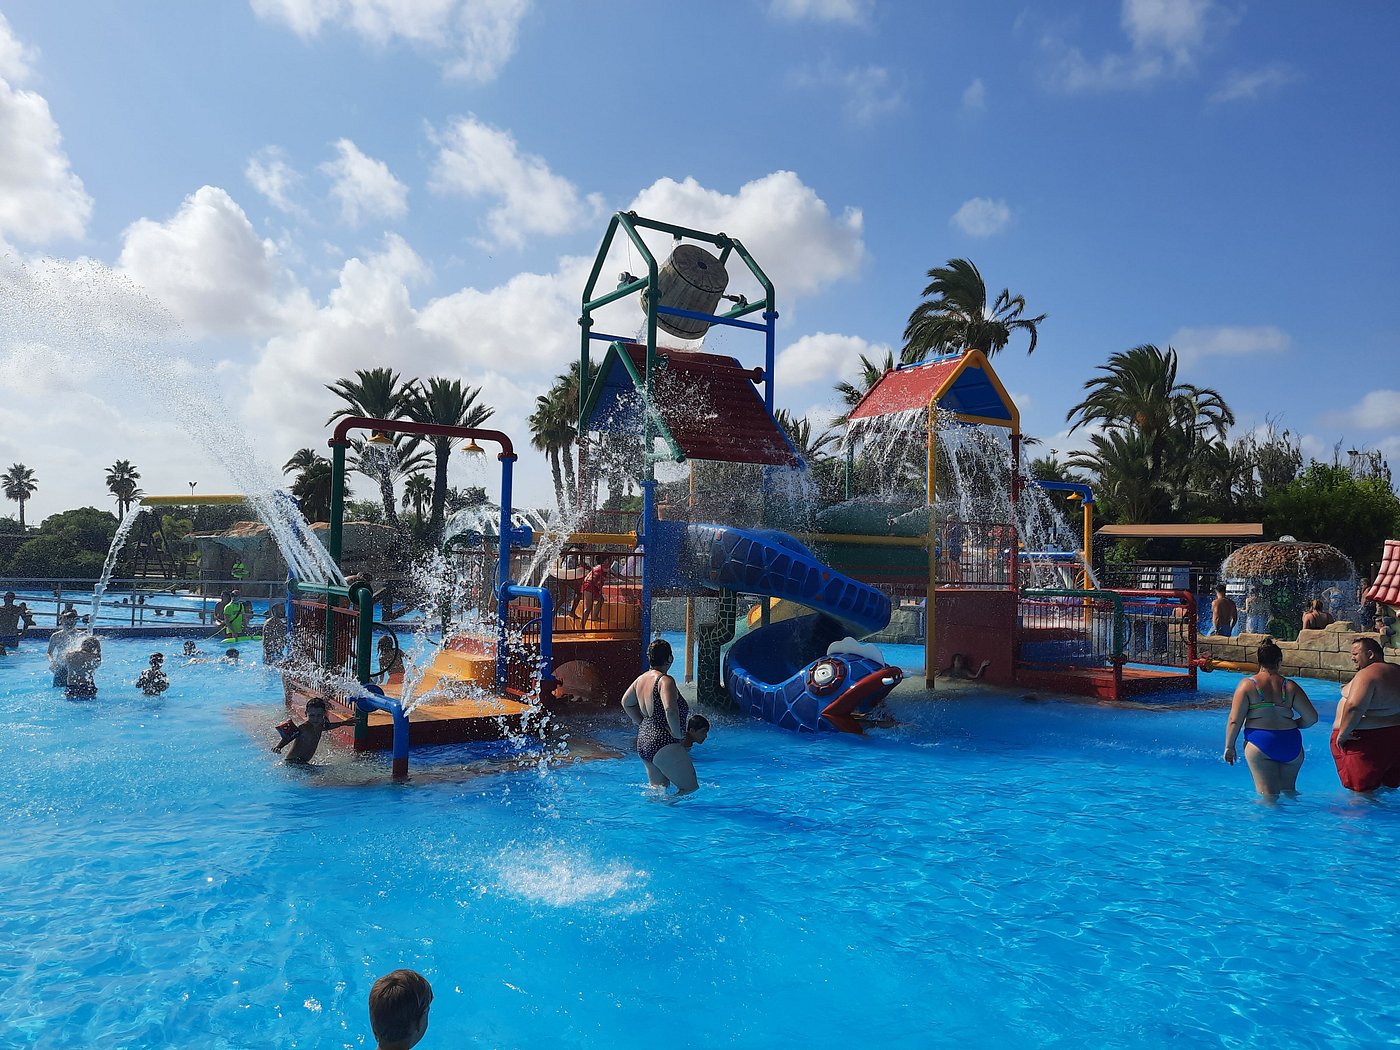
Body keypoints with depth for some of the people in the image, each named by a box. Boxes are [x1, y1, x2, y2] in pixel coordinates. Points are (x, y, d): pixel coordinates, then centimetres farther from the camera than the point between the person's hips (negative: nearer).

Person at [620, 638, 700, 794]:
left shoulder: (641, 678, 8)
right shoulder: (665, 680, -18)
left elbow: (626, 702, 24)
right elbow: (670, 710, -32)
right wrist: (678, 735, -17)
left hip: (643, 743, 9)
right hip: (664, 745, -9)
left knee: (659, 788, 22)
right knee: (691, 787, -3)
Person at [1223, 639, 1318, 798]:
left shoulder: (1247, 685, -3)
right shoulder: (1291, 687, 4)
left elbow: (1235, 720, -5)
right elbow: (1312, 717, 5)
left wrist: (1229, 746, 3)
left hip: (1260, 743, -3)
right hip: (1291, 744, 3)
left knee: (1268, 795, 0)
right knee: (1289, 791, 21)